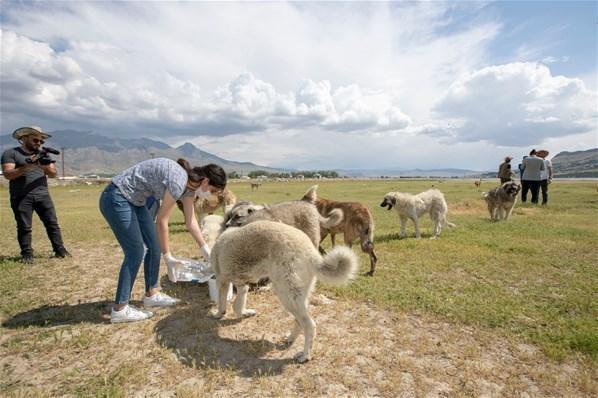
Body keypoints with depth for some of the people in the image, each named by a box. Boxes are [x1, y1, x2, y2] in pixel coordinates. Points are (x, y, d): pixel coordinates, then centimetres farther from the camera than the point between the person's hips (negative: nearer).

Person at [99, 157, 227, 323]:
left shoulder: (189, 184, -1)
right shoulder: (178, 181, -28)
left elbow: (191, 221, 7)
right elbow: (162, 221, -22)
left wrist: (206, 250, 9)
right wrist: (168, 256, -14)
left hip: (135, 201, 9)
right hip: (117, 199, -9)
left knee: (155, 246, 8)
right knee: (135, 252, -7)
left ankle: (151, 294, 21)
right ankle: (119, 309, 4)